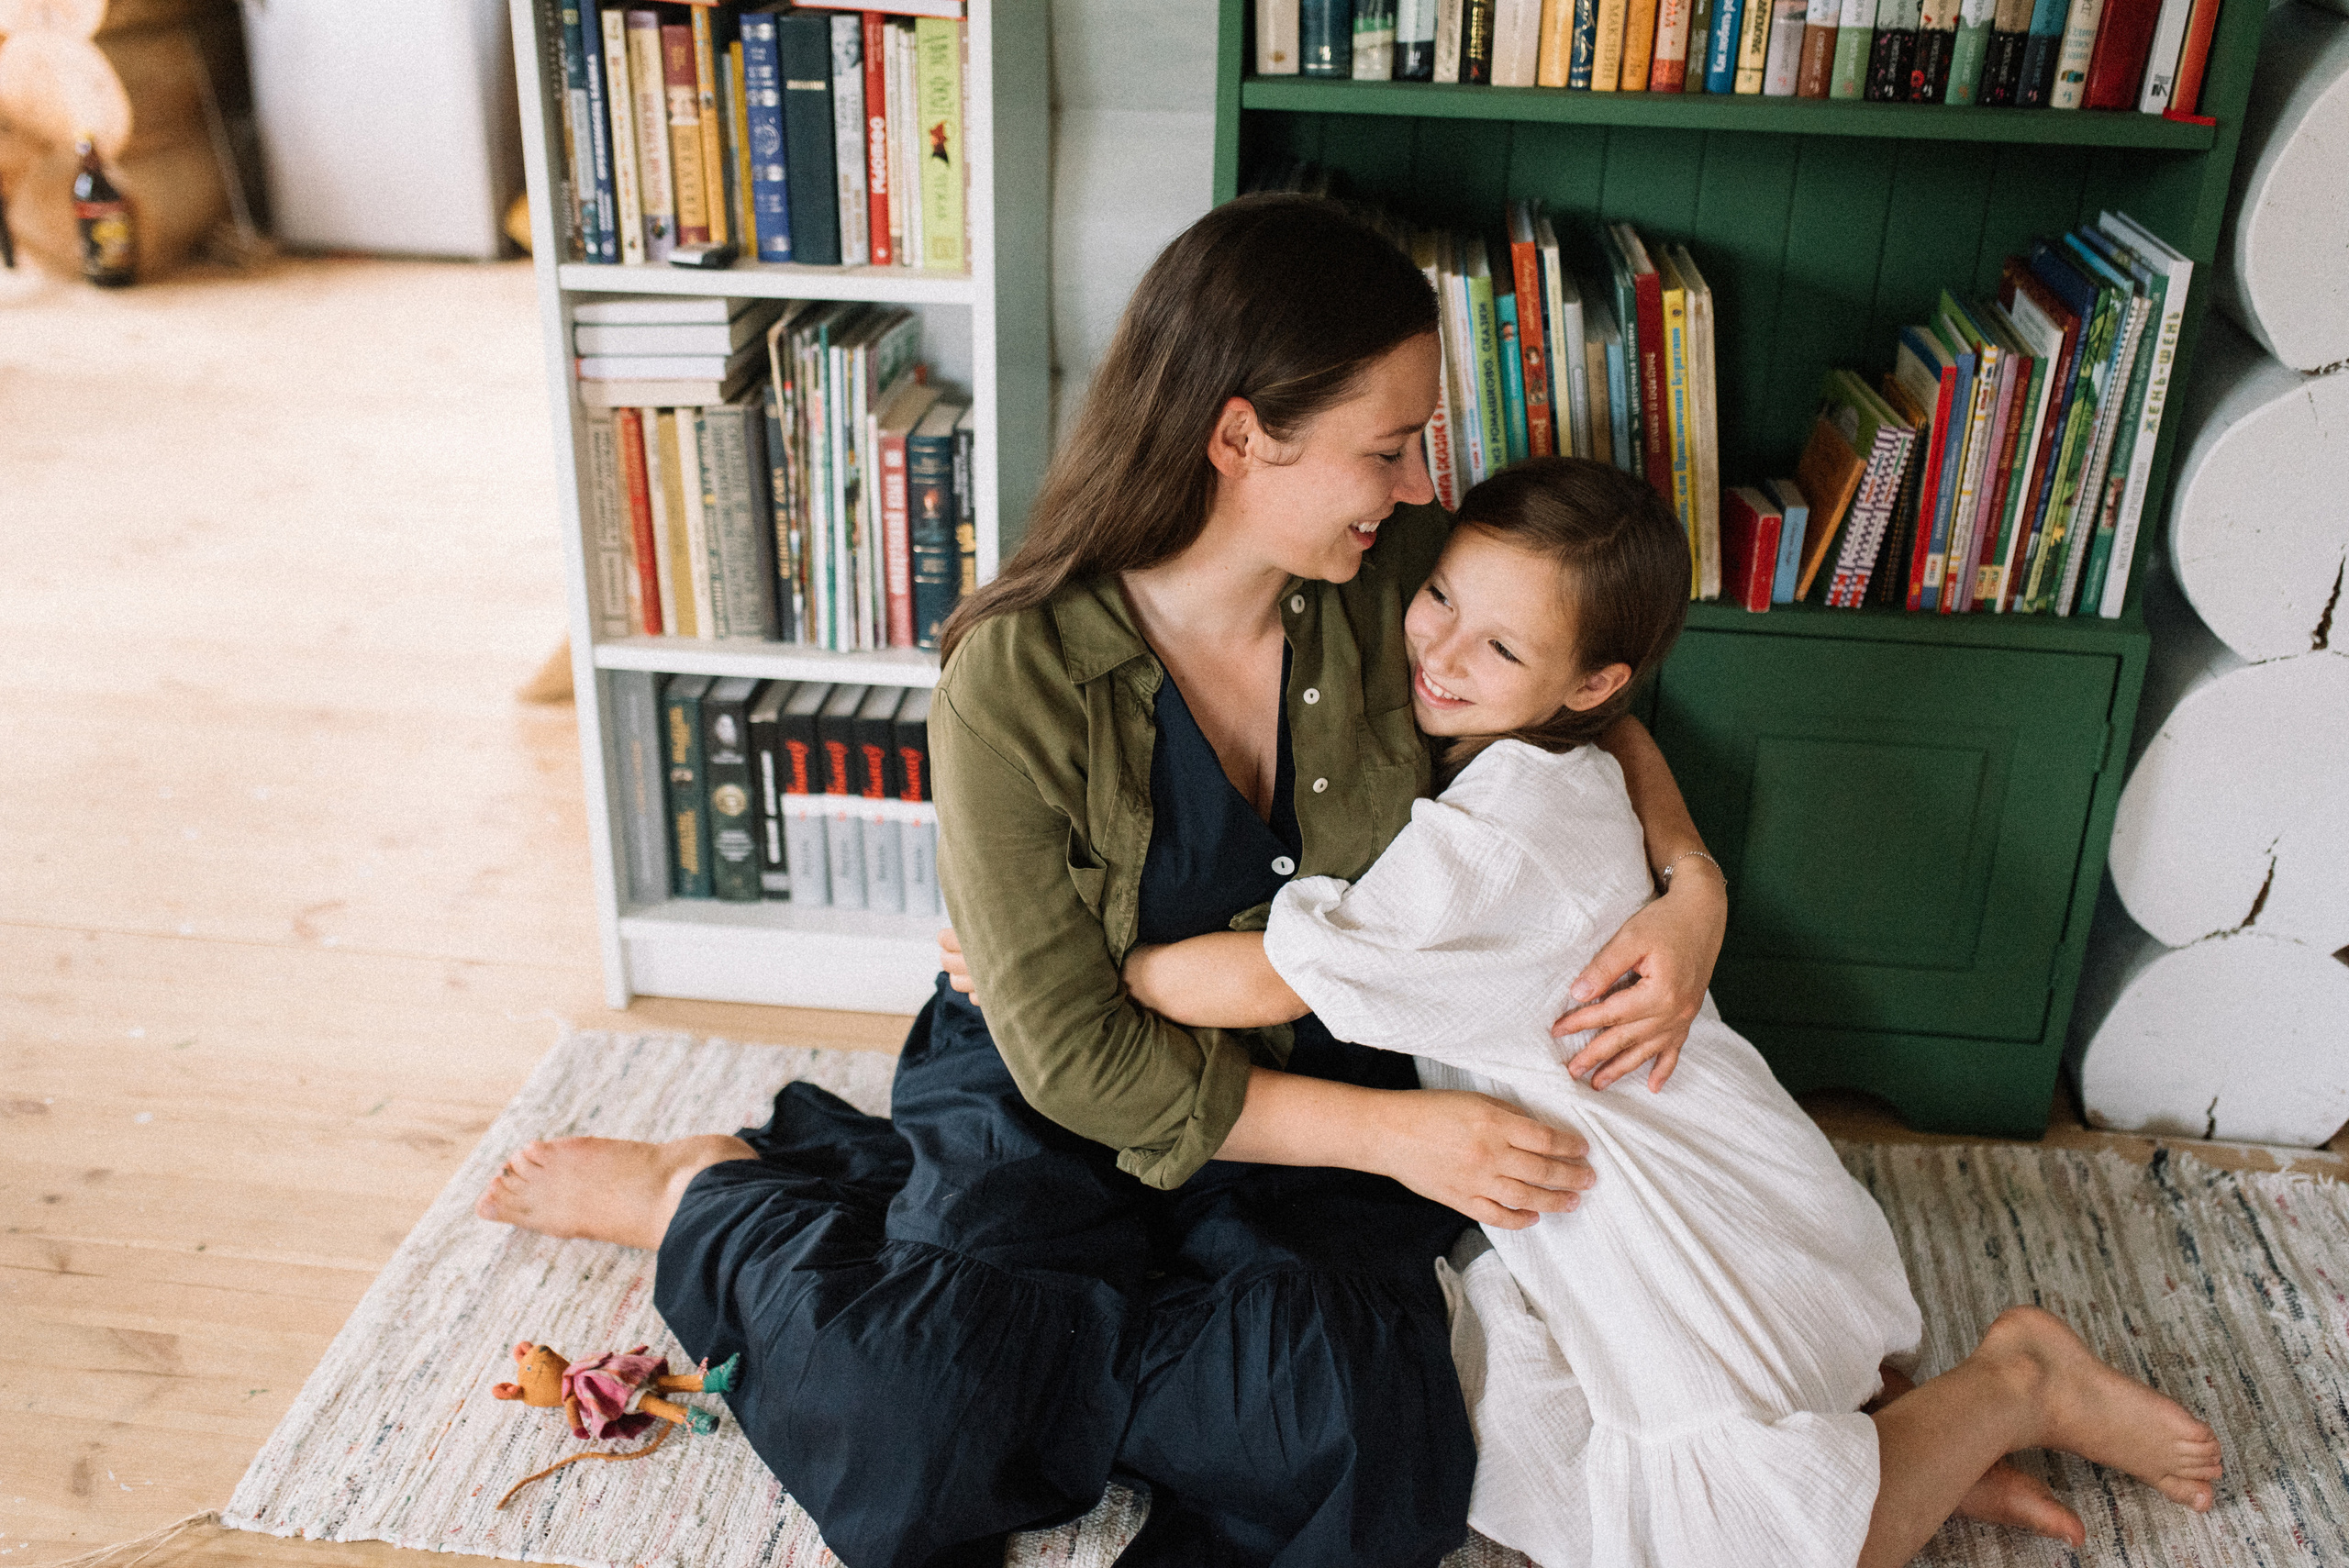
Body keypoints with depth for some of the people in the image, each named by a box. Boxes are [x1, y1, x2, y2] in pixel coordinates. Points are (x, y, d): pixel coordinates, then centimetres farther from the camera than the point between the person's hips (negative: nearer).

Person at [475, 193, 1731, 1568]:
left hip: (1312, 1082, 4)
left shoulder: (1393, 582, -9)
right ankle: (711, 1196, 5)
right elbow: (1078, 1055, -17)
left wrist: (1693, 887, -10)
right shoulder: (1017, 682, -20)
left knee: (1362, 1431, -27)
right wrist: (1390, 1130, -20)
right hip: (1059, 1099, -3)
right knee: (908, 1417, -30)